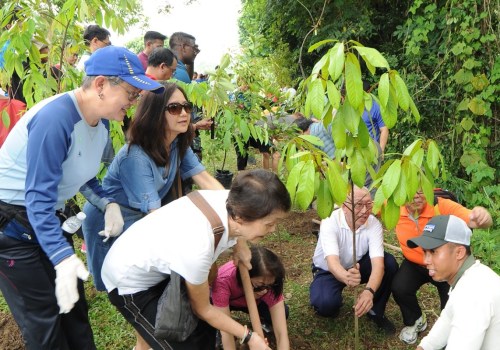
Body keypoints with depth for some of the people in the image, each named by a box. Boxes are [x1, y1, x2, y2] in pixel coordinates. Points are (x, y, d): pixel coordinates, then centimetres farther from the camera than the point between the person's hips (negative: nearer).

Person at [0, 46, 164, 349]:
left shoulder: (101, 125, 0)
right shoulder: (55, 118, -29)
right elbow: (38, 197, -31)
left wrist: (109, 203, -5)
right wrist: (63, 256, -38)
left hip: (48, 219, 8)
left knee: (74, 305, 13)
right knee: (45, 320, -2)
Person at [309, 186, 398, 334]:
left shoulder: (374, 224, -23)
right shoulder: (330, 222, -30)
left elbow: (378, 263, -34)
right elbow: (332, 262, -43)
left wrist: (369, 291, -54)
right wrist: (346, 278, -67)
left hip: (357, 266, 3)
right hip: (328, 270, -3)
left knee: (389, 263, -24)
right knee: (326, 303, -33)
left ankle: (375, 311, -2)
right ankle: (332, 305, 7)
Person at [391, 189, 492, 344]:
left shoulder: (442, 205, -30)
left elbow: (474, 220, -39)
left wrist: (482, 217, -65)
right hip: (414, 264, 2)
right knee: (399, 288, -23)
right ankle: (415, 321, 14)